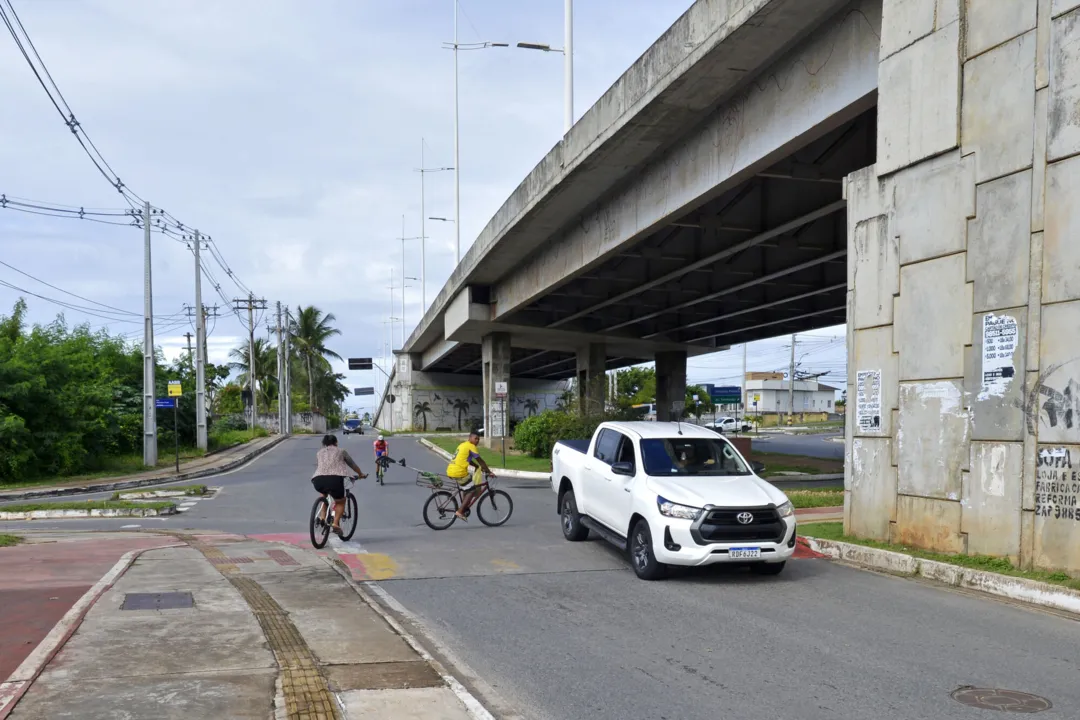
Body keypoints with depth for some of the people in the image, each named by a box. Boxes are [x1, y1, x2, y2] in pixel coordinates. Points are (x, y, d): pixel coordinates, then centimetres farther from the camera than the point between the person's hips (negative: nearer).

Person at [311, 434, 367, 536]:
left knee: (323, 494, 37)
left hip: (318, 479, 3)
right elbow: (353, 465, 33)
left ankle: (322, 517, 22)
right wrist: (361, 474, 50)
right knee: (340, 501, 22)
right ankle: (336, 523, 3)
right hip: (335, 478, -3)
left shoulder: (319, 453, 28)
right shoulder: (341, 451, 23)